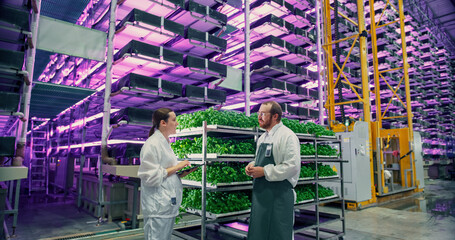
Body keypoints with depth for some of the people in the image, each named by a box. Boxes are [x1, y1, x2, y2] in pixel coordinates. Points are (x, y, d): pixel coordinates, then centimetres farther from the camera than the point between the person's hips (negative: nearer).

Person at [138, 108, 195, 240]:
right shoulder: (152, 144, -15)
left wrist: (187, 169, 6)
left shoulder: (165, 143, 14)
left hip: (169, 203, 9)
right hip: (158, 206, -9)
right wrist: (176, 167, -15)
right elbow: (150, 177, -20)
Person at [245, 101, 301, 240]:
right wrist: (252, 167, 4)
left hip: (279, 195, -8)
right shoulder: (262, 137, 15)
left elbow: (293, 166, -21)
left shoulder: (287, 135, -12)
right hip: (260, 192, 8)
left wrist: (264, 171, -19)